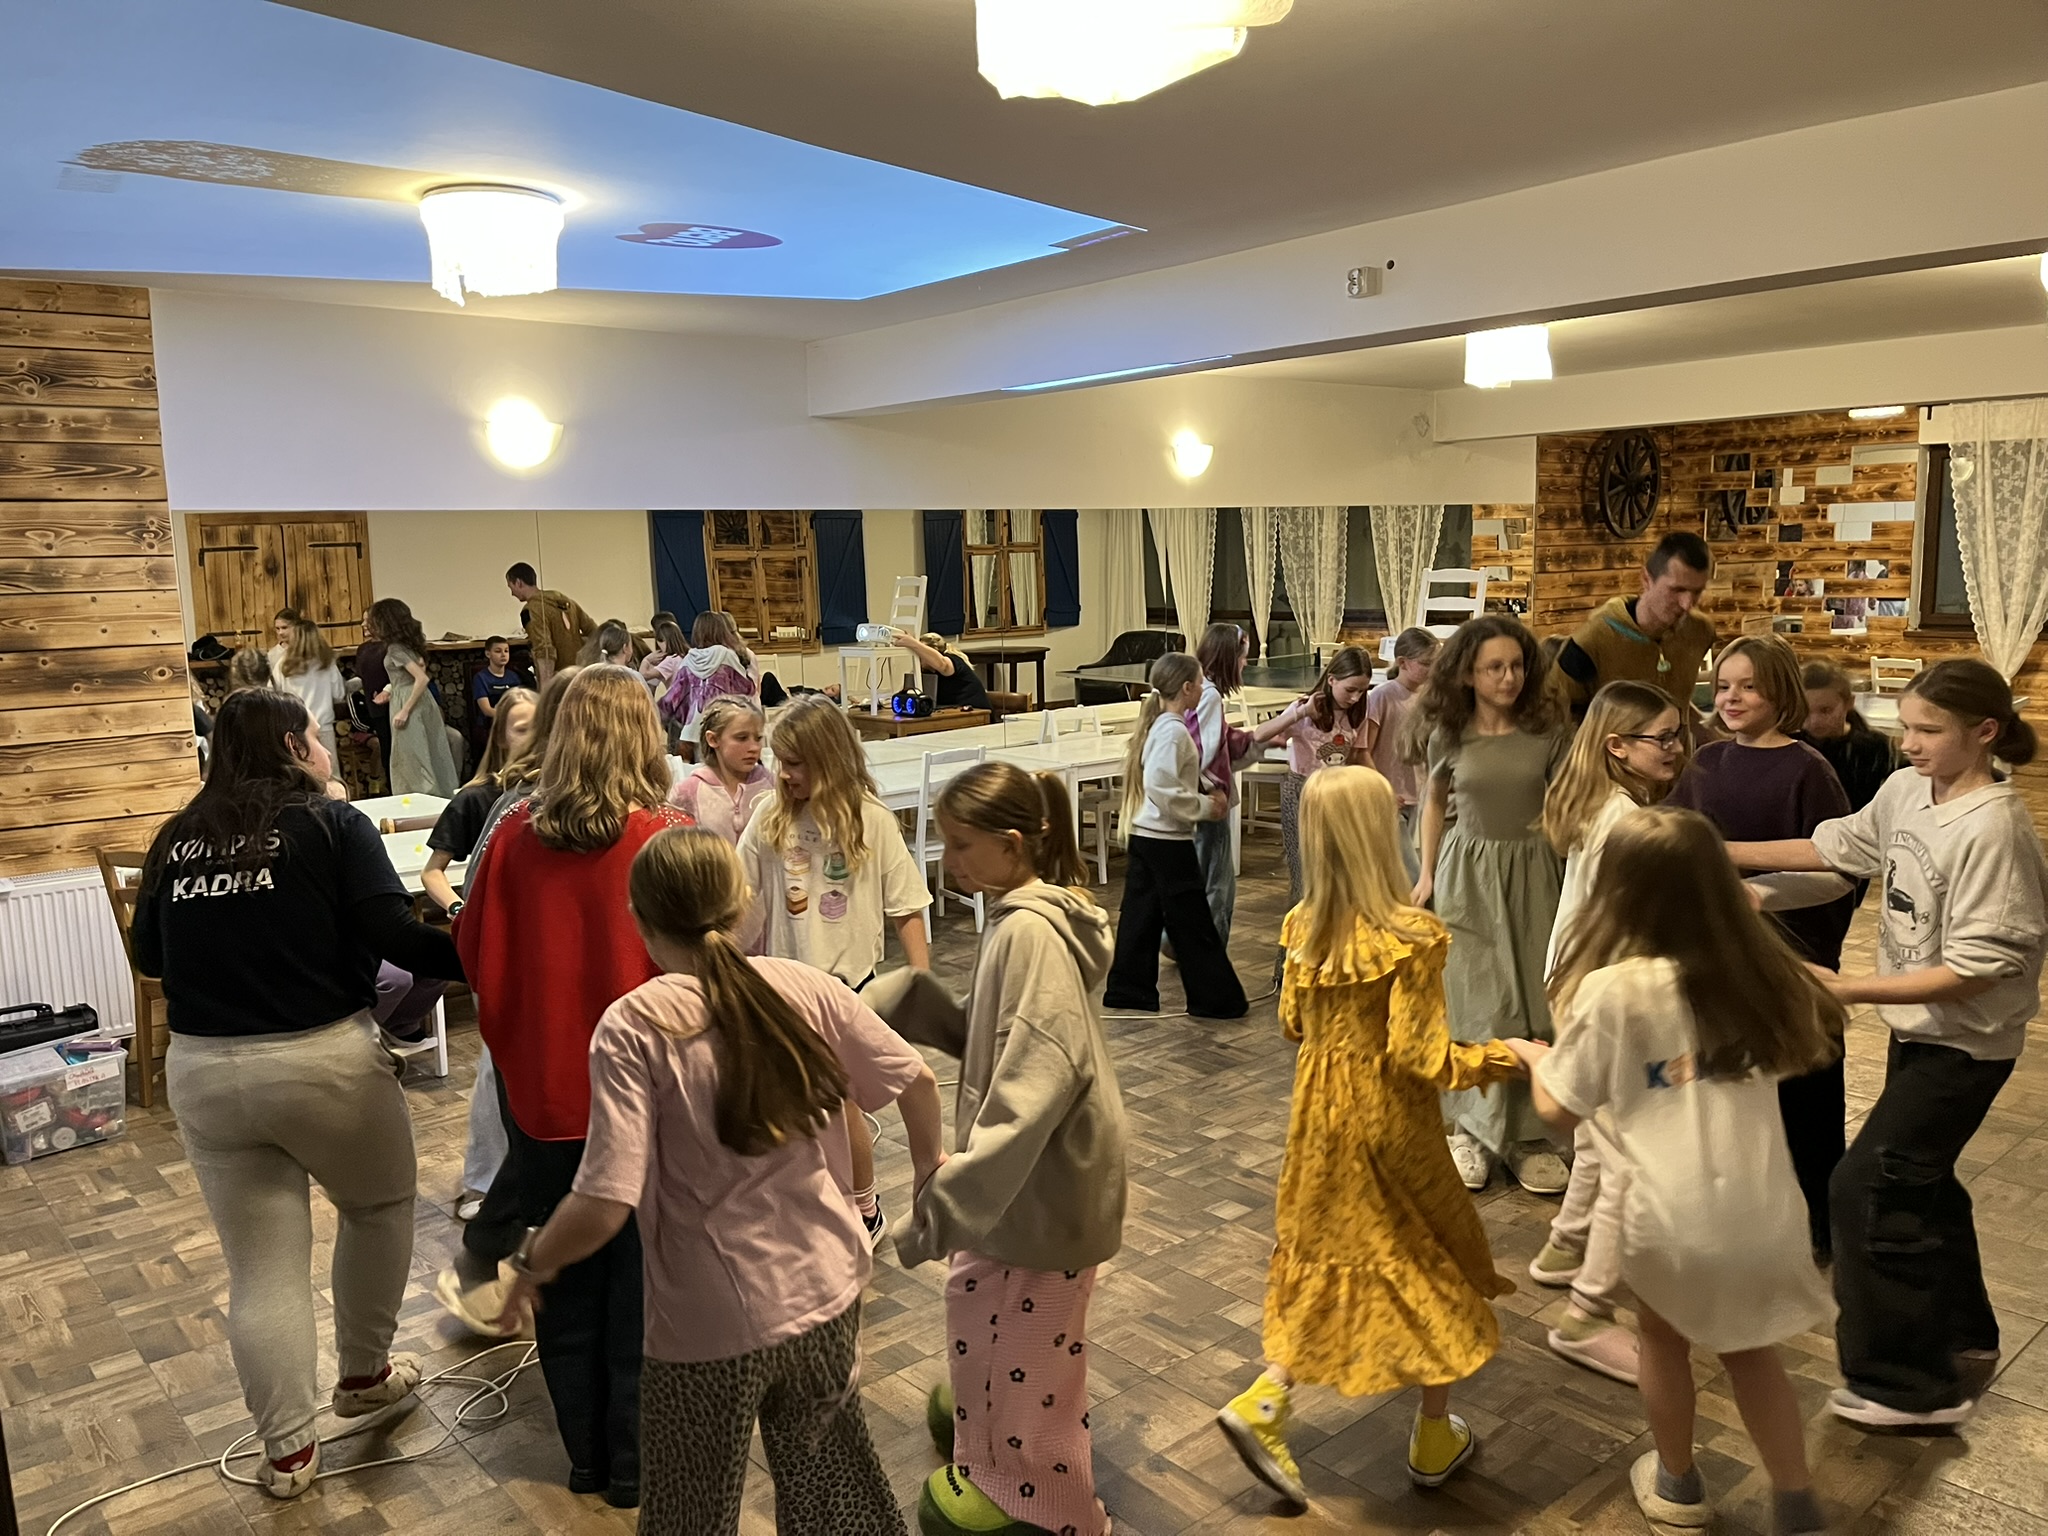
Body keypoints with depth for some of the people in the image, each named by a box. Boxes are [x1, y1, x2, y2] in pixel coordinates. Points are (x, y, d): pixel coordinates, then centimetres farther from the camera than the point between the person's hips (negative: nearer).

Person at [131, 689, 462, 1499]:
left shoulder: (176, 838, 7)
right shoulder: (332, 823, -7)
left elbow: (147, 954, 14)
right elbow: (393, 936, -16)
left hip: (202, 1070, 4)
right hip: (323, 1060, -4)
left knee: (261, 1267, 14)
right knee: (381, 1205, 23)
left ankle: (287, 1450, 23)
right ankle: (364, 1374, 36)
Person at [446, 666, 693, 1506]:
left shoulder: (516, 836, -8)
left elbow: (476, 956, 0)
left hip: (543, 1088, 3)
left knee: (565, 1279, 19)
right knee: (639, 1279, 13)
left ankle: (585, 1453, 34)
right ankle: (634, 1462, 27)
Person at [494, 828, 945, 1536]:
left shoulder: (634, 1026, -19)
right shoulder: (805, 988, -8)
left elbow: (603, 1206, -24)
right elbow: (915, 1080, 1)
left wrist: (533, 1266, -4)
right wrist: (930, 1160, 21)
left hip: (709, 1330, -3)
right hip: (827, 1294, 3)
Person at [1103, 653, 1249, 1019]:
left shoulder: (1157, 724, 11)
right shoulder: (1174, 730, -18)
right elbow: (1161, 788, -25)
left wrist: (1206, 798, 10)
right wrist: (1205, 807, -15)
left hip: (1143, 835, 9)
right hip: (1167, 840, -9)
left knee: (1141, 914, 13)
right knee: (1192, 921, 0)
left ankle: (1128, 990, 19)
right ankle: (1215, 998, 9)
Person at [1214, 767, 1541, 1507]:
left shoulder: (1303, 927, -5)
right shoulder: (1411, 936, -23)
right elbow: (1421, 1058, -21)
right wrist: (1510, 1054, -8)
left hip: (1320, 1116, 5)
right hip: (1390, 1123, -5)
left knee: (1328, 1262, 19)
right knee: (1432, 1263, 16)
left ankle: (1263, 1402, 10)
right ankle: (1435, 1437, 29)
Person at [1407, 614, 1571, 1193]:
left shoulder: (1550, 731, -6)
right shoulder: (1448, 736, -3)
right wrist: (1427, 874, 14)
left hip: (1533, 874, 0)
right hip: (1468, 874, 0)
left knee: (1535, 1007, 4)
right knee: (1482, 1006, 1)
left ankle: (1526, 1133, 16)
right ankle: (1475, 1128, 14)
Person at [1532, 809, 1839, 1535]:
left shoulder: (1613, 989, -15)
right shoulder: (1759, 971, -3)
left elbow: (1559, 1111, -6)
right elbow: (1805, 1052, 17)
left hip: (1672, 1217, -3)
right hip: (1765, 1213, 3)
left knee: (1664, 1341, 25)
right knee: (1753, 1356, 26)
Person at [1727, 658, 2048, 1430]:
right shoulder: (1905, 790, -3)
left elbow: (1976, 970, -26)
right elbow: (1835, 847, 12)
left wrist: (1846, 989, -28)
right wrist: (1724, 853, 7)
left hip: (1964, 1043, -8)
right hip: (1917, 1028, 8)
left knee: (1865, 1188, -6)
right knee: (1918, 1185, 21)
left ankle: (1908, 1381, 10)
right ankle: (1963, 1342, 42)